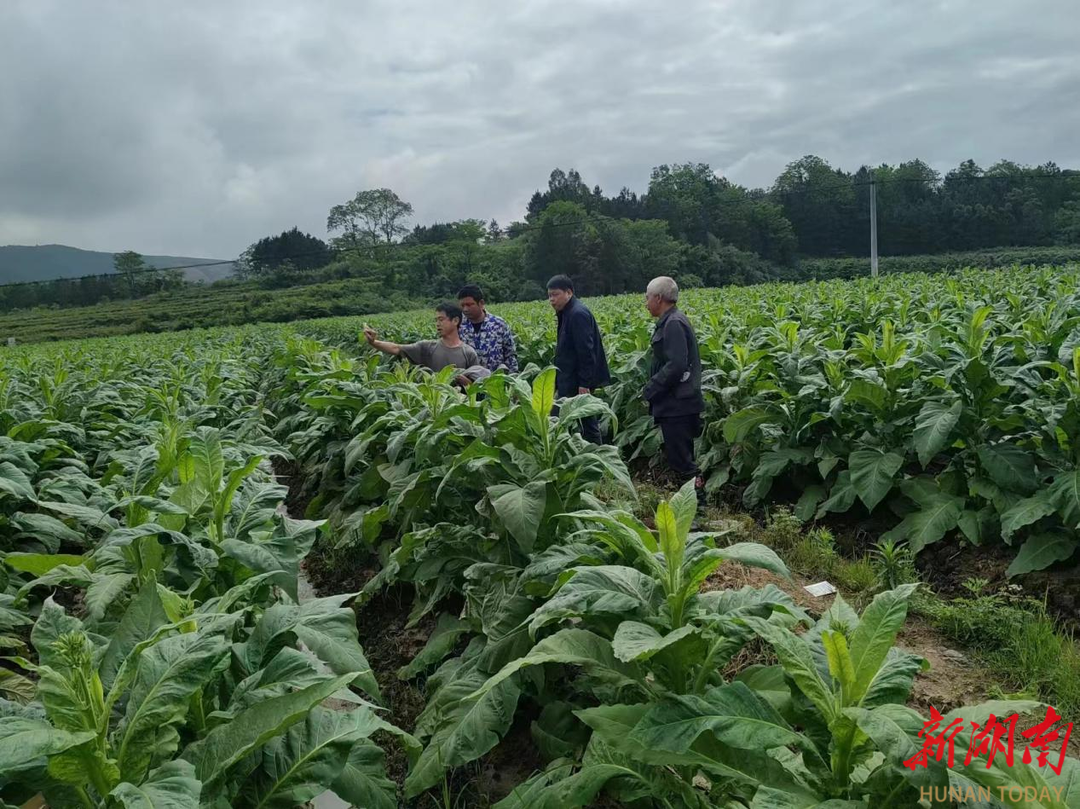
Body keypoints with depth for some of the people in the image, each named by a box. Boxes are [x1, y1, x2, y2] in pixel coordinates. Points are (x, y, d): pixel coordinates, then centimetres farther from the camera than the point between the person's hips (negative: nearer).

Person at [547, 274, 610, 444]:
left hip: (578, 383, -10)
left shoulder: (578, 314, -16)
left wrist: (584, 384, -23)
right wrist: (559, 384, 19)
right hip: (570, 382, 10)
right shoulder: (566, 313, 15)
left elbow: (586, 351, -21)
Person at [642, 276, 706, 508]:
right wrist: (653, 389, 13)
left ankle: (698, 501, -2)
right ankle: (693, 498, 21)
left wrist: (650, 389, -16)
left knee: (680, 458, -6)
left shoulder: (673, 324, -17)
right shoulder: (672, 321, 15)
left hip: (677, 405, -10)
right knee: (682, 457, 15)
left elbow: (676, 366, -25)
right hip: (677, 404, 10)